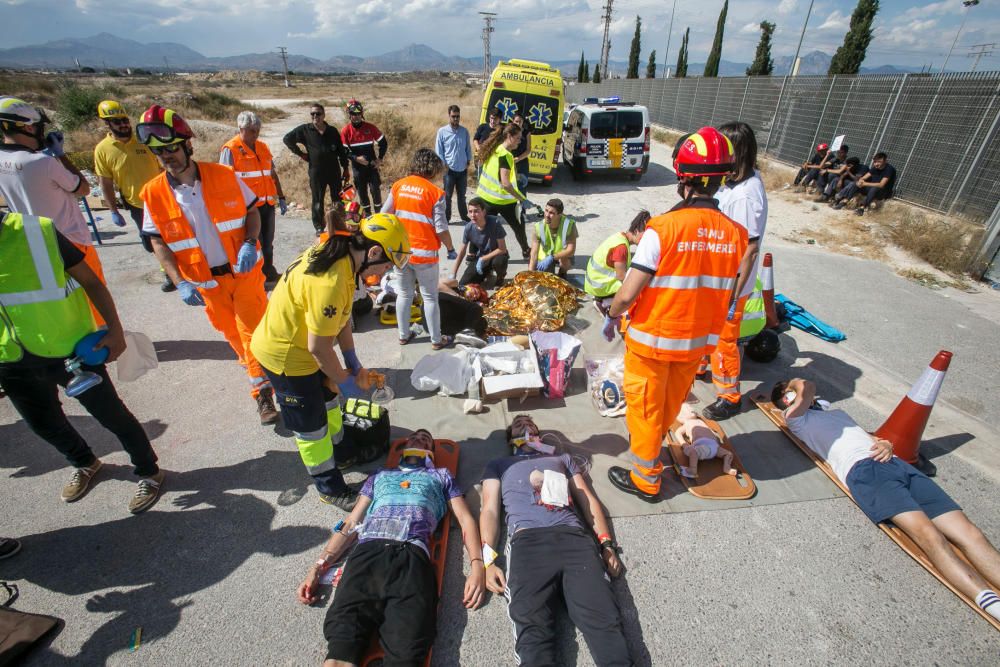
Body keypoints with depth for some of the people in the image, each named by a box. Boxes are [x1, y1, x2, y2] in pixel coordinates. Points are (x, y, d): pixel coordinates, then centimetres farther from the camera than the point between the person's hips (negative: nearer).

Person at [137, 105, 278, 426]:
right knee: (231, 332, 15)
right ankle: (253, 363, 40)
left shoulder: (224, 176, -8)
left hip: (244, 270, -2)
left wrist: (249, 244, -18)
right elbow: (158, 242, 0)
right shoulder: (154, 193, -5)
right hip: (205, 281, 2)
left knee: (252, 329, -3)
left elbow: (252, 212, 1)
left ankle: (262, 390, 8)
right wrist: (180, 282, -12)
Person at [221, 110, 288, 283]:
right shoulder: (230, 149, -6)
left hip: (267, 204, 6)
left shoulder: (263, 147, 13)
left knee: (267, 242, 15)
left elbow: (273, 174, 20)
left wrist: (281, 198, 18)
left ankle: (269, 272, 30)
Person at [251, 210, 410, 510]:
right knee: (312, 426, 9)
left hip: (302, 345, 9)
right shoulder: (329, 282, -36)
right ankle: (331, 488, 31)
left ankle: (337, 453, 50)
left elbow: (342, 317, 1)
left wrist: (352, 361, 2)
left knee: (329, 401, 25)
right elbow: (318, 347, -28)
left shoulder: (339, 255, -7)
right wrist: (344, 380, -12)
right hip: (284, 356, -9)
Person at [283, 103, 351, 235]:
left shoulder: (332, 131, 8)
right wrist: (299, 153, 3)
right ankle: (319, 227, 14)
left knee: (338, 200, 6)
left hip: (334, 171, 1)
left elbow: (341, 151, 10)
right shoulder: (304, 130, 2)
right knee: (317, 202, 3)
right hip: (316, 172, -1)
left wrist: (345, 169, 8)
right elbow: (287, 139, 9)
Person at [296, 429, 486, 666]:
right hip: (367, 552, 2)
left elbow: (466, 519, 19)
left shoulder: (441, 476, 29)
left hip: (411, 555, -2)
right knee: (341, 644, -21)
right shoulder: (380, 475, 35)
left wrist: (477, 565, 1)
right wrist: (317, 568, 16)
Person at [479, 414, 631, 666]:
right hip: (528, 540, -1)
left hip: (574, 537, 2)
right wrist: (488, 560, 0)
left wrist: (606, 544, 9)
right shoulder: (498, 465, 30)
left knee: (604, 618, -24)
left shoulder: (562, 459, 36)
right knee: (532, 624, -27)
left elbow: (589, 501, 26)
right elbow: (490, 510, 17)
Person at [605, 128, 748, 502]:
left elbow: (629, 293, -22)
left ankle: (645, 479, 29)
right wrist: (706, 324, 18)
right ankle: (649, 443, 52)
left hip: (652, 338, -5)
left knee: (644, 407, 14)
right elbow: (729, 296, 2)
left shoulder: (663, 228, -22)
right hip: (699, 340, 6)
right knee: (671, 404, 26)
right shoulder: (735, 234, -6)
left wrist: (611, 316, -3)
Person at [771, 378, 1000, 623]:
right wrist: (797, 384, 19)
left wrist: (886, 444, 8)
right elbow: (808, 387, -4)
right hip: (862, 470, -7)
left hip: (896, 463, 7)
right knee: (928, 533, -28)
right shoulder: (797, 418, 12)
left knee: (969, 533, -10)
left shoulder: (838, 412, 37)